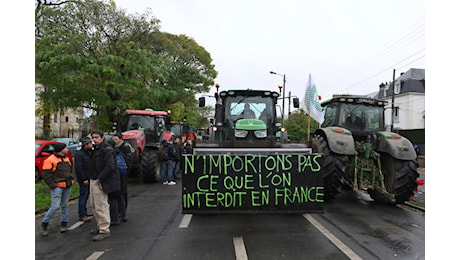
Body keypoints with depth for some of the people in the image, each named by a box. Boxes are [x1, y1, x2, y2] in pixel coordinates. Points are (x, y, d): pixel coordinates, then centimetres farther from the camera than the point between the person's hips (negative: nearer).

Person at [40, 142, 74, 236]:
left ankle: (64, 223, 20)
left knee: (65, 205, 10)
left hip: (67, 187, 7)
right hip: (57, 187, -7)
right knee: (55, 206, -11)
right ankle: (44, 225, 5)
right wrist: (53, 185, -15)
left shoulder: (66, 158, 14)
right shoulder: (50, 160, -9)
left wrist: (70, 180, 15)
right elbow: (46, 175, -11)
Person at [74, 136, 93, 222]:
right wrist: (84, 179, -22)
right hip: (83, 179, -9)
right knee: (83, 196, -5)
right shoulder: (79, 154, -15)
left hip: (88, 178, 9)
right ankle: (81, 216, 0)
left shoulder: (88, 153, 15)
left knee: (86, 196, 16)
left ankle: (84, 212, 27)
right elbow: (78, 168, -20)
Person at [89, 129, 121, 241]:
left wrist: (100, 179, -22)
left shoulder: (107, 150, -15)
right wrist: (93, 179, 11)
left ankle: (104, 230, 1)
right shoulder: (96, 149, 16)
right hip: (94, 181, 10)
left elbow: (110, 166, -24)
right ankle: (100, 227, 29)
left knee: (101, 207, -6)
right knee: (94, 206, 17)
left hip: (101, 183, -10)